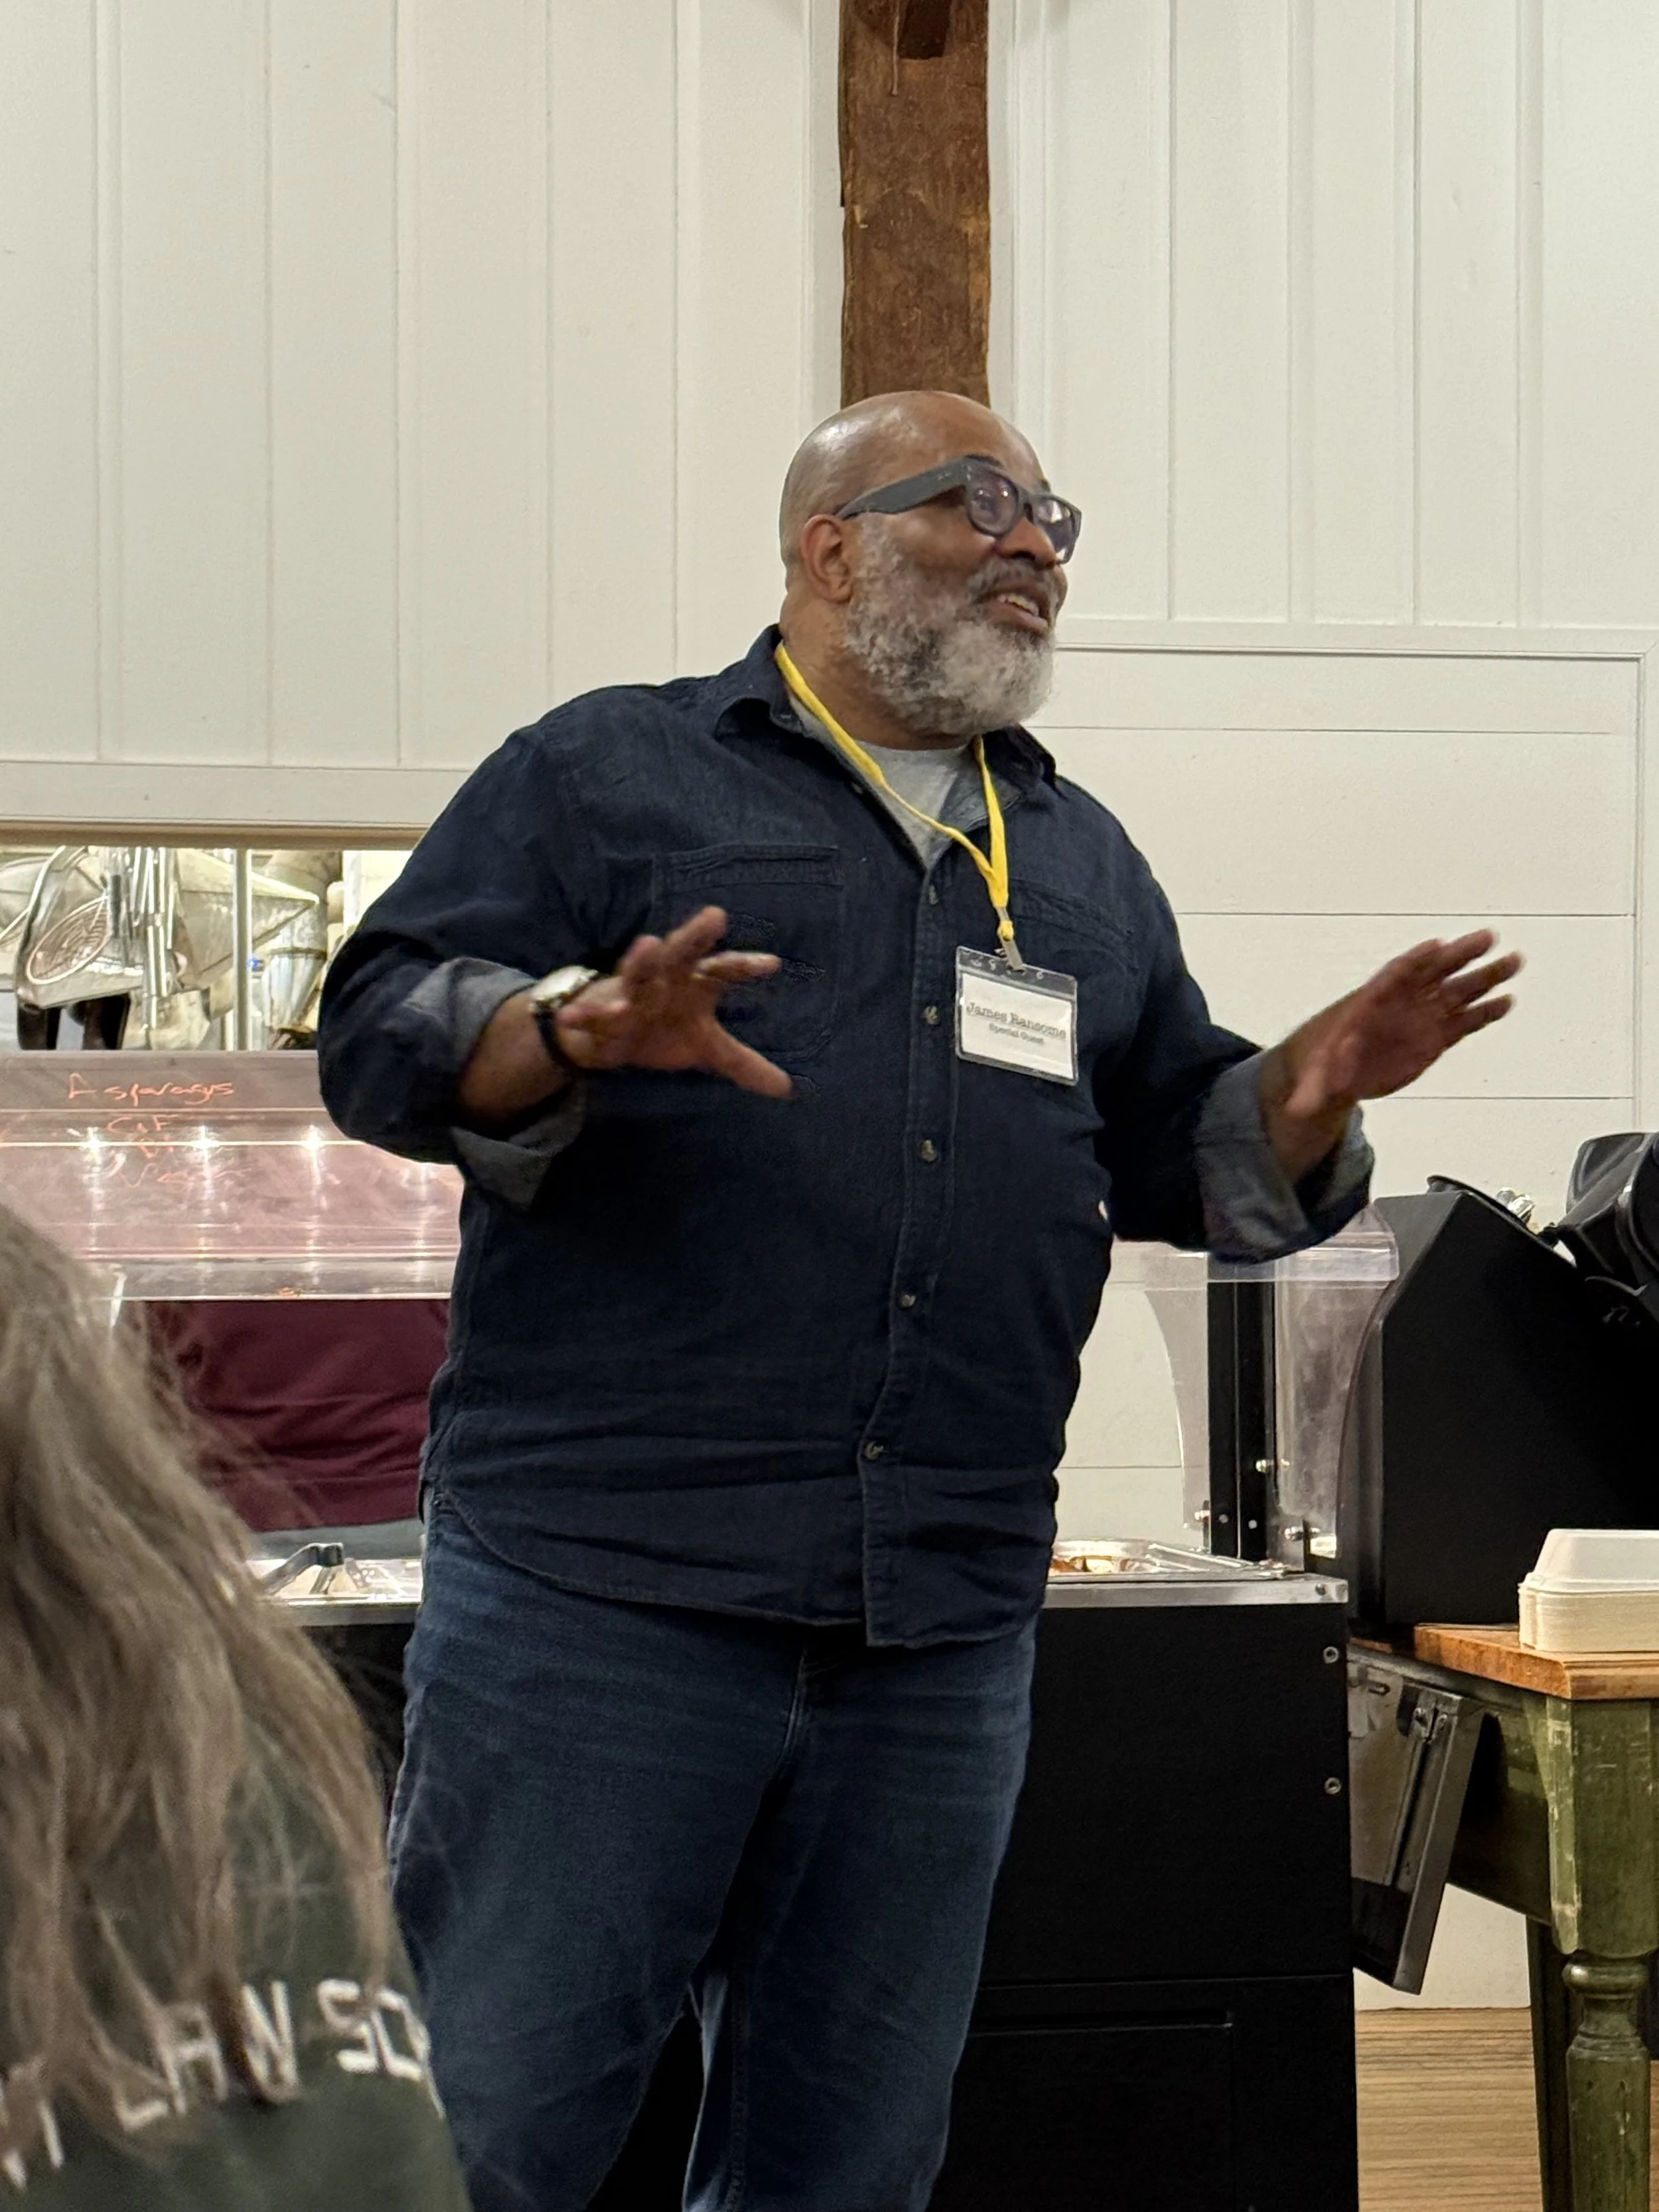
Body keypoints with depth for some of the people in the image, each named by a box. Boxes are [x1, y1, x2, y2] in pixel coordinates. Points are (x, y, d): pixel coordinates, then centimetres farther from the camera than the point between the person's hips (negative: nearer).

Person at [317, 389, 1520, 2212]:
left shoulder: (1083, 863, 23)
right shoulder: (605, 775, 7)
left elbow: (1181, 1156, 23)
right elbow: (379, 1034, -2)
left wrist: (1312, 1093, 2)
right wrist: (579, 1032, -22)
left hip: (944, 1630, 5)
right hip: (601, 1583, -5)